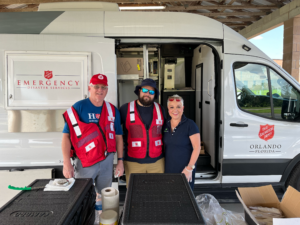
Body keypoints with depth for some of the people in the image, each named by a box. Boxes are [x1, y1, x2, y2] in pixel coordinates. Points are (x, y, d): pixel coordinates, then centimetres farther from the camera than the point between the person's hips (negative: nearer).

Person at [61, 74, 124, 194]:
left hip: (107, 161, 4)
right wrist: (67, 163, -16)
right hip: (84, 163, -3)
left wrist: (120, 161, 7)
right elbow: (66, 135, -10)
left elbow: (118, 137, 10)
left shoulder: (113, 110, 6)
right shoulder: (78, 107, -7)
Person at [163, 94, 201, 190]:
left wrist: (189, 168, -15)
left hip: (185, 170, -4)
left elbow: (197, 148, -12)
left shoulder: (190, 124, -10)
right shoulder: (165, 125, 5)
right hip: (168, 169, 4)